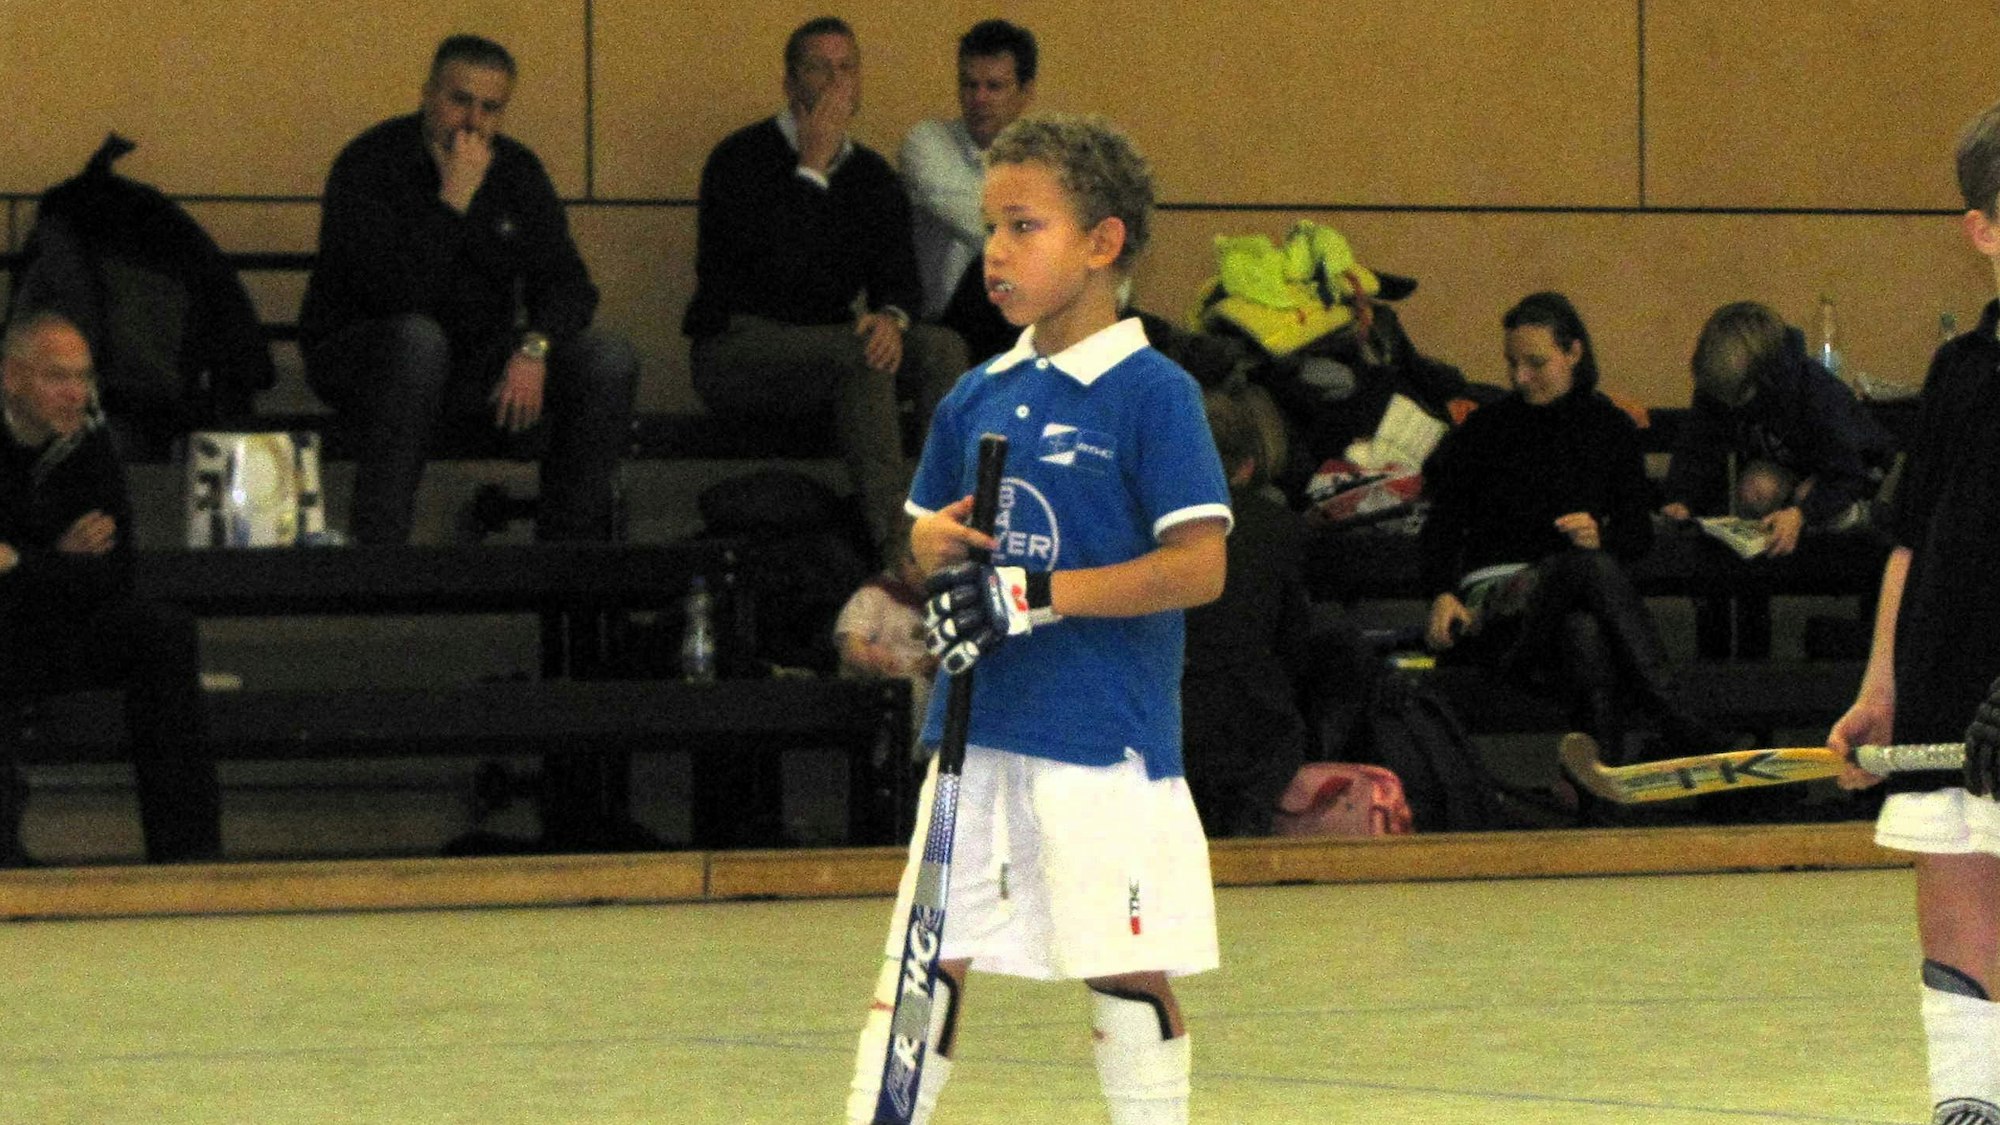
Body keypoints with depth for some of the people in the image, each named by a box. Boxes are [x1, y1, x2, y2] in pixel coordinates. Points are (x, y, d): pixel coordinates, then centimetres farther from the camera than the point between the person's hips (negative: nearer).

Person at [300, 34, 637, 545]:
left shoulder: (517, 170, 3)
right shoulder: (370, 164, -16)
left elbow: (567, 283, -1)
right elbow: (396, 295, -28)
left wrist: (535, 348, -21)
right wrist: (453, 200, -29)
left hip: (480, 367, 5)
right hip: (358, 362, -5)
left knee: (609, 361, -15)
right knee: (418, 339, -40)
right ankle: (376, 547, -38)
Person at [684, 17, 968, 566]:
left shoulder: (873, 175, 13)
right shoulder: (741, 159, -8)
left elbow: (898, 274, 7)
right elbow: (779, 267, -21)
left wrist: (891, 315, -17)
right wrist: (813, 165, -17)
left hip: (824, 358, 6)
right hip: (735, 349, -6)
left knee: (941, 347, -20)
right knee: (859, 352, -34)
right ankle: (899, 553, -41)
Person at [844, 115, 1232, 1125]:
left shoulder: (1152, 394, -9)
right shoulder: (978, 396, 11)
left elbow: (1198, 566, -16)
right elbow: (925, 526, 23)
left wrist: (1039, 594, -21)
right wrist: (938, 541, -2)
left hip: (1105, 742, -6)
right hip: (977, 733, 6)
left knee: (1126, 969, 2)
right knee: (926, 954, 5)